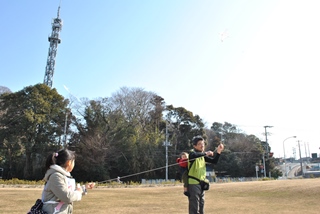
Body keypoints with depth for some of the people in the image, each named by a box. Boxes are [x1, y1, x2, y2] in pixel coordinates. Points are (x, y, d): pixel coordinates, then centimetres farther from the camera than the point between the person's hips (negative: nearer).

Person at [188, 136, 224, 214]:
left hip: (201, 184, 8)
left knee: (201, 206, 17)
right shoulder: (192, 153, -11)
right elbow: (194, 155, -37)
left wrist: (218, 151, -2)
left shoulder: (203, 155, 13)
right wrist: (205, 153, -29)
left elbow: (214, 161, 11)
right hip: (193, 184, -8)